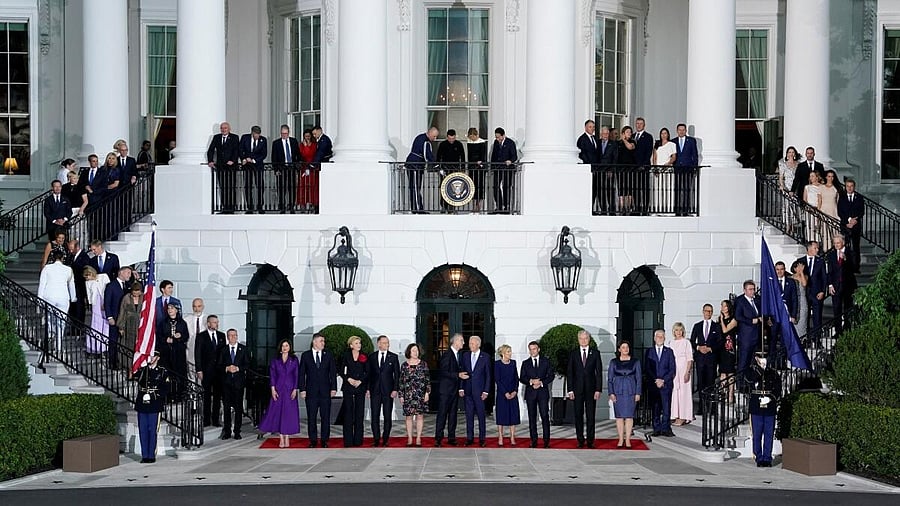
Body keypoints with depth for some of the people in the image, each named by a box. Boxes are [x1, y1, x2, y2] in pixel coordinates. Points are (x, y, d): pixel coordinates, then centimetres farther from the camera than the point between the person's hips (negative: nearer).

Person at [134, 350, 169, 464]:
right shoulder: (142, 370, 12)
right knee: (143, 431, 5)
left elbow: (165, 389, 1)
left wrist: (157, 395, -9)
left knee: (152, 431, -1)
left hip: (154, 406, -3)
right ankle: (144, 456, 12)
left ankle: (151, 456, 6)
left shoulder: (162, 371, 3)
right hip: (142, 404, 3)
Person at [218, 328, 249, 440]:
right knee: (226, 407, 3)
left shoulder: (243, 349, 6)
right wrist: (227, 368, -11)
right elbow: (219, 366, 7)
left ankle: (237, 432, 6)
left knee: (238, 407, 0)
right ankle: (227, 432, 8)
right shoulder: (223, 350, 9)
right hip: (226, 382, 1)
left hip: (238, 381, -1)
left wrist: (238, 368, -12)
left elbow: (247, 364, 3)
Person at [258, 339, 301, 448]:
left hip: (290, 389, -1)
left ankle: (287, 438, 5)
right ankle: (281, 438, 3)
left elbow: (297, 375, 2)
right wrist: (273, 389, -5)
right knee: (278, 411, -2)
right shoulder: (275, 359, 6)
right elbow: (272, 375, 4)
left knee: (289, 412, -2)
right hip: (278, 389, 1)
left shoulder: (294, 359, 4)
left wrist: (295, 390, -6)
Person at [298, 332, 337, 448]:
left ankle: (324, 440, 10)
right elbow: (302, 374, 2)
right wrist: (302, 389, -5)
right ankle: (313, 440, 11)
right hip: (311, 391, -1)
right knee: (311, 417, 3)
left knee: (326, 417, 3)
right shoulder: (305, 355, 3)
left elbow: (332, 373, 6)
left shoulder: (328, 355, 6)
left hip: (325, 391, 1)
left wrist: (333, 388, -2)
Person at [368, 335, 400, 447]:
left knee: (388, 416, 1)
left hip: (388, 390, -1)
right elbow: (369, 373, 8)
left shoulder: (393, 357, 3)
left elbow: (397, 374, 2)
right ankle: (376, 439, 7)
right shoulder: (372, 357, 7)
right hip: (375, 390, 1)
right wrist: (368, 388, 1)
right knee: (375, 416, 1)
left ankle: (385, 439, 8)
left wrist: (395, 389, -6)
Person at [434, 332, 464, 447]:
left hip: (455, 389, 8)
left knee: (453, 413, 9)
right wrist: (458, 375, -24)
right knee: (442, 414, -5)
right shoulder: (447, 355, -12)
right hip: (445, 390, -8)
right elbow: (444, 372, -19)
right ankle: (438, 438, -1)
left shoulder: (458, 355, 13)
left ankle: (451, 437, 14)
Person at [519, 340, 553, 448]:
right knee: (532, 418, 2)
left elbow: (551, 375, 5)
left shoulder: (546, 361, 9)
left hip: (543, 392, -2)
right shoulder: (525, 363, 11)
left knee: (545, 416, -7)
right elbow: (521, 378, 6)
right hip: (530, 393, 2)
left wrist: (541, 383, -10)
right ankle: (534, 440, 6)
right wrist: (531, 381, -12)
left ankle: (546, 440, -4)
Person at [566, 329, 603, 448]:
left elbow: (599, 372, 2)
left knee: (591, 416, 1)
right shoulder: (573, 353, 5)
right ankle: (580, 440, 10)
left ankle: (590, 440, 7)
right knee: (578, 415, 4)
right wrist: (570, 390, -4)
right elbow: (569, 372, 4)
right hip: (577, 389, 1)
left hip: (591, 388, -1)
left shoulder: (595, 353, 4)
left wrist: (598, 389, -6)